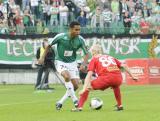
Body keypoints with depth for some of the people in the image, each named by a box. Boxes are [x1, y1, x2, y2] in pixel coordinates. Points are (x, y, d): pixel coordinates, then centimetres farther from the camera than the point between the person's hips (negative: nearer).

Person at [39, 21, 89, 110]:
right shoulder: (61, 37, -20)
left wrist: (83, 64, -22)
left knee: (75, 86, -5)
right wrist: (43, 57, -4)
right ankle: (74, 99, -22)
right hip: (61, 63, -4)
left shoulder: (80, 40, -13)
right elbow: (49, 45, -2)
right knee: (67, 76, -33)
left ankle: (60, 102, 13)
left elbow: (86, 53, -5)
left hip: (72, 63, 4)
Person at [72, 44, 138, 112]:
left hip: (106, 78, -5)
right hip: (118, 79, 5)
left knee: (87, 87, 12)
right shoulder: (110, 57, 31)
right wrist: (132, 76, 33)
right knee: (115, 86, 40)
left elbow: (89, 74, 5)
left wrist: (84, 89, -3)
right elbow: (123, 66, 26)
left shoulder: (94, 59, 18)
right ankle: (120, 106, 37)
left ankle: (80, 107, 0)